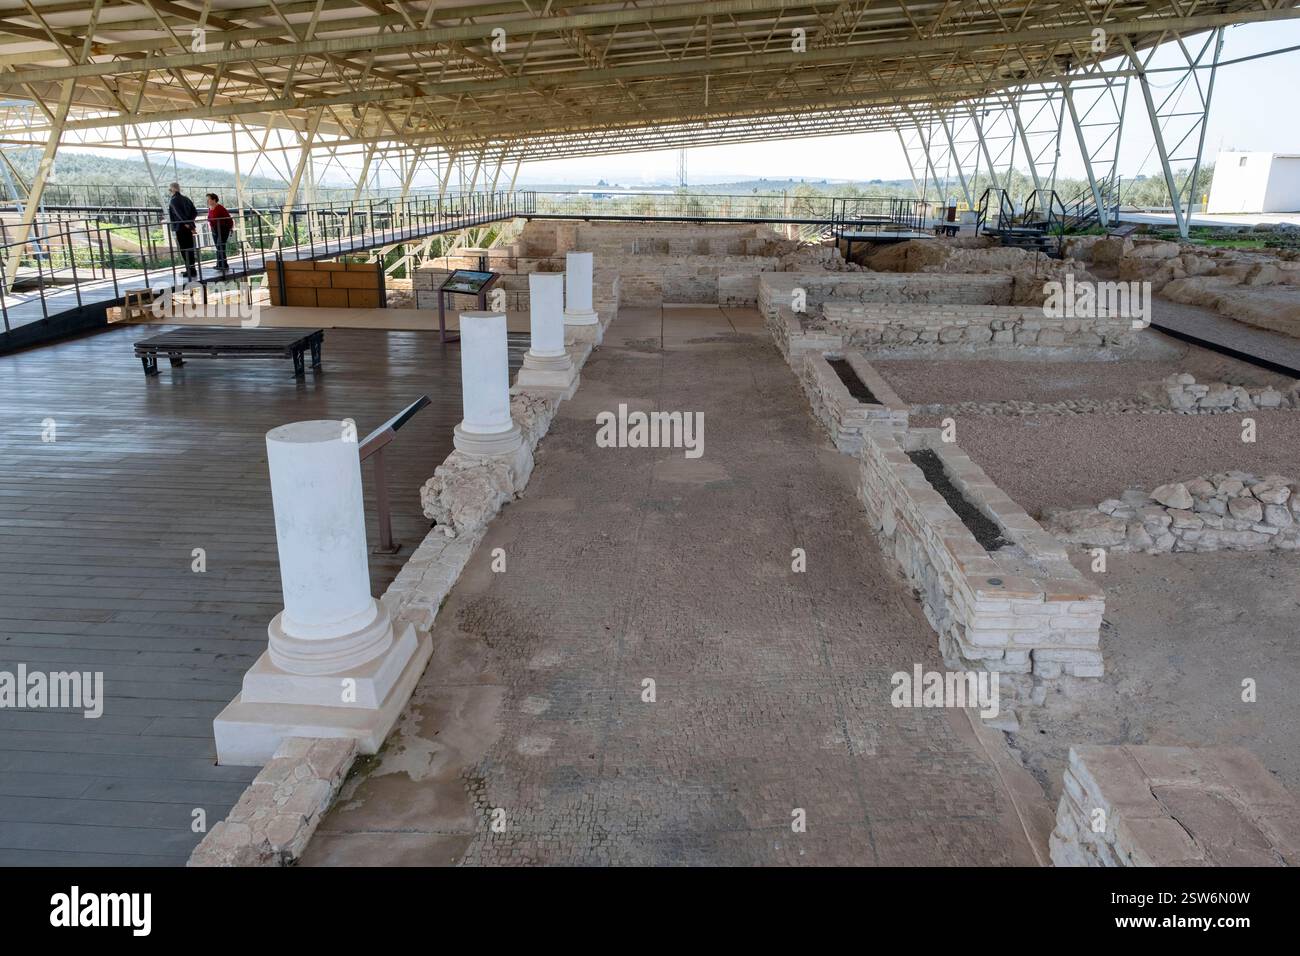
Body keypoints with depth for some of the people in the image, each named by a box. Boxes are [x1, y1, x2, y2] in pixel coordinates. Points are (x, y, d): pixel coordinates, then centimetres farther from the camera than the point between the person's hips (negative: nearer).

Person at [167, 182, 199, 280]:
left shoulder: (174, 200, -11)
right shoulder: (186, 198, 11)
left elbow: (179, 214, -21)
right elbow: (195, 212, 11)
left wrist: (187, 224, -20)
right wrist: (189, 221, 10)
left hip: (180, 228, -8)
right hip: (188, 228, 8)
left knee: (184, 251, -4)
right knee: (190, 250, 13)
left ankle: (191, 271, -6)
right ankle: (191, 270, 20)